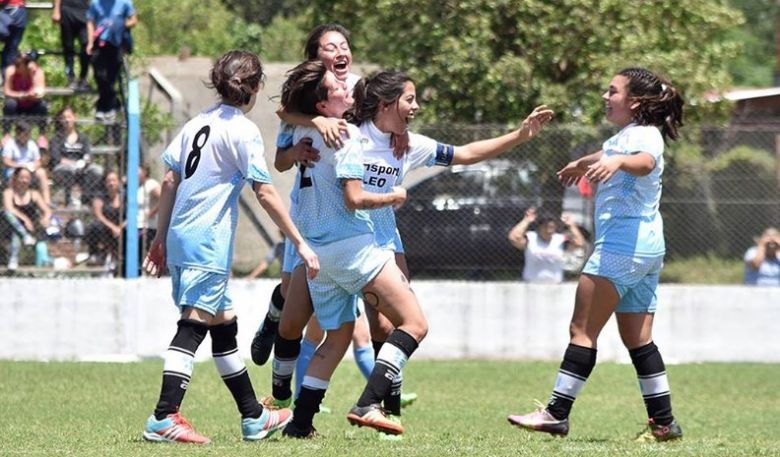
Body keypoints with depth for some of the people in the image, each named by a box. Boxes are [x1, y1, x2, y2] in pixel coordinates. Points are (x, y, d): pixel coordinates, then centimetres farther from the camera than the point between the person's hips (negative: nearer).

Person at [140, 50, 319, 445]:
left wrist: (160, 240, 20)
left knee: (224, 324, 15)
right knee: (194, 324, -12)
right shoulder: (243, 131, -7)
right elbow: (265, 194, -10)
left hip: (180, 236, 8)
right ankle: (164, 418, -21)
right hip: (208, 240, -8)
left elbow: (170, 183, 14)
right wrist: (300, 244, -6)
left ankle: (253, 416, 24)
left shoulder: (197, 124, 13)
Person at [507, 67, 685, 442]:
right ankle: (663, 422, 7)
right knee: (637, 339, 8)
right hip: (646, 247, 10)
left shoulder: (644, 134, -10)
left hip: (622, 244, -10)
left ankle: (556, 413, -9)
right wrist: (582, 163, 64)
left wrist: (617, 161, -55)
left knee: (583, 329, -8)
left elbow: (645, 161, -34)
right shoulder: (624, 136, 20)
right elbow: (609, 153, 45)